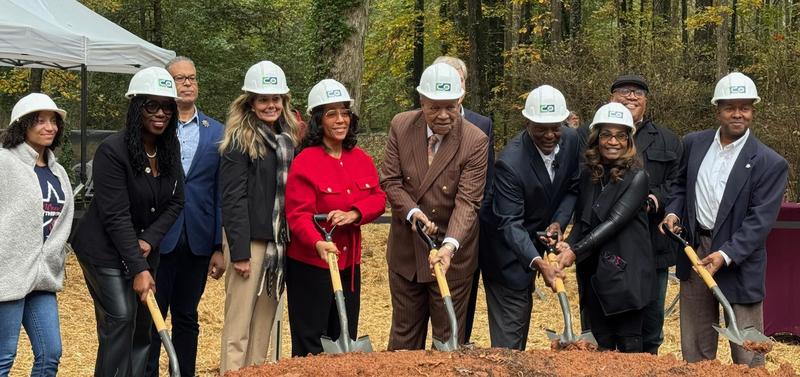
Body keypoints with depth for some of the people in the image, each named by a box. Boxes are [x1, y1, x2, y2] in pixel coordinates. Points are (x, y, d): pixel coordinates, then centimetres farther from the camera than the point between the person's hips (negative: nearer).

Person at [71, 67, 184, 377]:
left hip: (144, 249, 7)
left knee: (143, 324, 7)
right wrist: (138, 269, -25)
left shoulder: (171, 147, 0)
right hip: (105, 250, -7)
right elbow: (116, 217, -23)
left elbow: (175, 202, 2)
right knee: (120, 320, -13)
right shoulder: (112, 150, -20)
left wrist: (149, 241, -13)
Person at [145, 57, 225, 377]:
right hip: (157, 238, -3)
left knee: (187, 317, 12)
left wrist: (220, 246, 1)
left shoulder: (216, 132, 8)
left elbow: (220, 193, 6)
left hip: (197, 240, 3)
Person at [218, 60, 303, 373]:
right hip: (250, 240, -7)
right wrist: (239, 252, -16)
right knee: (239, 324, -3)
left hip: (279, 242, 7)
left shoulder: (288, 139, 13)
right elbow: (233, 199, -11)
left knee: (265, 323, 11)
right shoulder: (240, 140, -7)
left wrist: (291, 242, 10)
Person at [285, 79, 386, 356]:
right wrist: (318, 243, -37)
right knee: (310, 345, 1)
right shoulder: (305, 162, -13)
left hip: (349, 263, 6)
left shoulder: (361, 159, 6)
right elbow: (298, 214, -19)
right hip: (310, 264, -6)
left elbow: (378, 198, 5)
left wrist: (354, 213, -16)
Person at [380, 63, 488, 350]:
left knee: (448, 337, 8)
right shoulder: (401, 126, -6)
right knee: (404, 334, 16)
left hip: (453, 253, -3)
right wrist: (412, 212, -21)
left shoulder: (476, 141, -17)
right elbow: (390, 180, -3)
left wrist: (450, 246, -34)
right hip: (406, 249, 3)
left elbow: (467, 201, -20)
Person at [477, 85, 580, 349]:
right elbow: (509, 223, -33)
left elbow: (572, 188, 4)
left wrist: (558, 223, -14)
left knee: (523, 314, 18)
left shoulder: (571, 140, -9)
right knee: (510, 326, -8)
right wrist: (539, 263, -45)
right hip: (506, 248, -7)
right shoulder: (510, 162, -31)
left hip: (533, 242, 7)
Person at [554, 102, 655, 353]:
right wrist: (568, 245, -7)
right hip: (593, 275, 5)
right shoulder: (588, 175, 10)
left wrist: (576, 251, -21)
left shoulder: (636, 177, -7)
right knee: (602, 346, 10)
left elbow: (615, 221, -16)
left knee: (629, 349, 0)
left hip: (625, 274, -5)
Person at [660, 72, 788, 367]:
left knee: (747, 354, -1)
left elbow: (760, 220, -14)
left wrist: (726, 254, -22)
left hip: (739, 261, -4)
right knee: (695, 348, 14)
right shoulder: (694, 143, 4)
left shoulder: (770, 163, -10)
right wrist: (673, 212, -3)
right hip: (695, 253, 4)